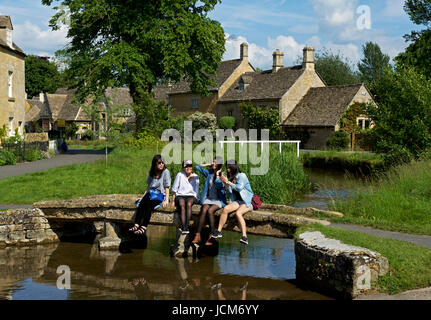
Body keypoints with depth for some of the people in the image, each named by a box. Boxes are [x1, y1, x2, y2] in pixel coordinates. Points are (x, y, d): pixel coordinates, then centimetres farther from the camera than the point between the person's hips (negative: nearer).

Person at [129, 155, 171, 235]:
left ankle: (144, 227, -41)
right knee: (142, 203, -26)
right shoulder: (152, 173, 15)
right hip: (150, 193, 5)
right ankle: (136, 225, -36)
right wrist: (143, 197, 15)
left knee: (149, 204, -32)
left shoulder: (165, 172, -1)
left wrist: (166, 200, -15)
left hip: (160, 194, -5)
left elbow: (167, 187, -5)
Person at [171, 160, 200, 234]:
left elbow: (196, 191, 15)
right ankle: (184, 228, -42)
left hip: (191, 196, 1)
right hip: (180, 195, -1)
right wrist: (173, 201, 1)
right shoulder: (180, 175, 3)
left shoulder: (195, 177, 10)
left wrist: (195, 199, -1)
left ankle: (186, 226, -36)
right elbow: (174, 189, 6)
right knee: (182, 204, -34)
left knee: (189, 204, -33)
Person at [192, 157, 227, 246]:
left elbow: (218, 185, -19)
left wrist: (217, 174, -9)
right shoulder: (209, 173, 12)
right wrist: (208, 165, 14)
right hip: (208, 198, 3)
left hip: (218, 200, -3)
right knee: (203, 210, -28)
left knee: (210, 211, -32)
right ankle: (198, 236, -35)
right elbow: (198, 167, 18)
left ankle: (211, 237, -33)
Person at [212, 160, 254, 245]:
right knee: (226, 208, -23)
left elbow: (239, 187, -20)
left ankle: (244, 237, -42)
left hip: (247, 201, -5)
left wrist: (228, 182, -14)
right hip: (238, 201, 6)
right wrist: (225, 184, 1)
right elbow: (229, 193, 16)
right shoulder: (231, 178, 14)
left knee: (238, 213, -34)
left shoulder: (242, 176, -5)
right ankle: (219, 231, -20)